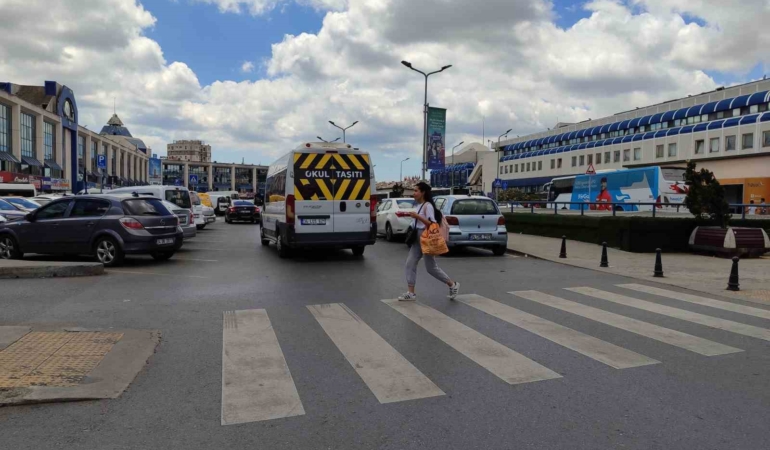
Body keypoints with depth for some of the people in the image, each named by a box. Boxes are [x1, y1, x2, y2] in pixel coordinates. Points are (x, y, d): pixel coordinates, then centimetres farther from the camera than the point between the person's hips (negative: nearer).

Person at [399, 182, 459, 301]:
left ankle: (453, 285, 16)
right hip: (418, 239, 9)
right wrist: (413, 216, 13)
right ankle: (411, 293, 5)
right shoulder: (419, 205, 13)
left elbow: (432, 224, -22)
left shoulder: (428, 206, -14)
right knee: (410, 263, 2)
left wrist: (417, 216, -26)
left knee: (431, 268, -2)